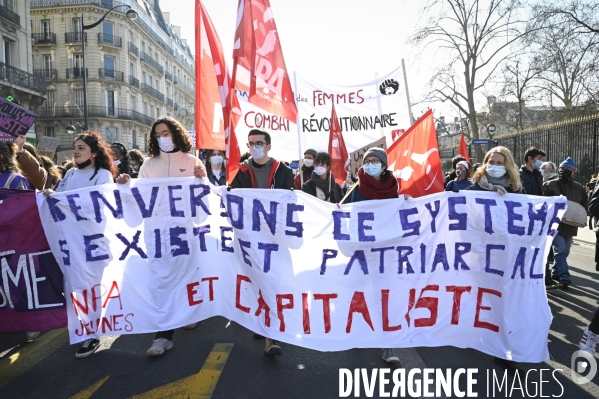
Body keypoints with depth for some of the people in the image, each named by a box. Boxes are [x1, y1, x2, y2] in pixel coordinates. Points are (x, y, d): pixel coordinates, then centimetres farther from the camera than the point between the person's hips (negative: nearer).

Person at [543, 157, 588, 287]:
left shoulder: (578, 188, 12)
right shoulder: (550, 185, -3)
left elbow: (585, 203, 19)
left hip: (570, 225, 6)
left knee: (565, 251, 13)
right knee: (560, 250, -11)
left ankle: (556, 272, 27)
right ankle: (564, 276, -11)